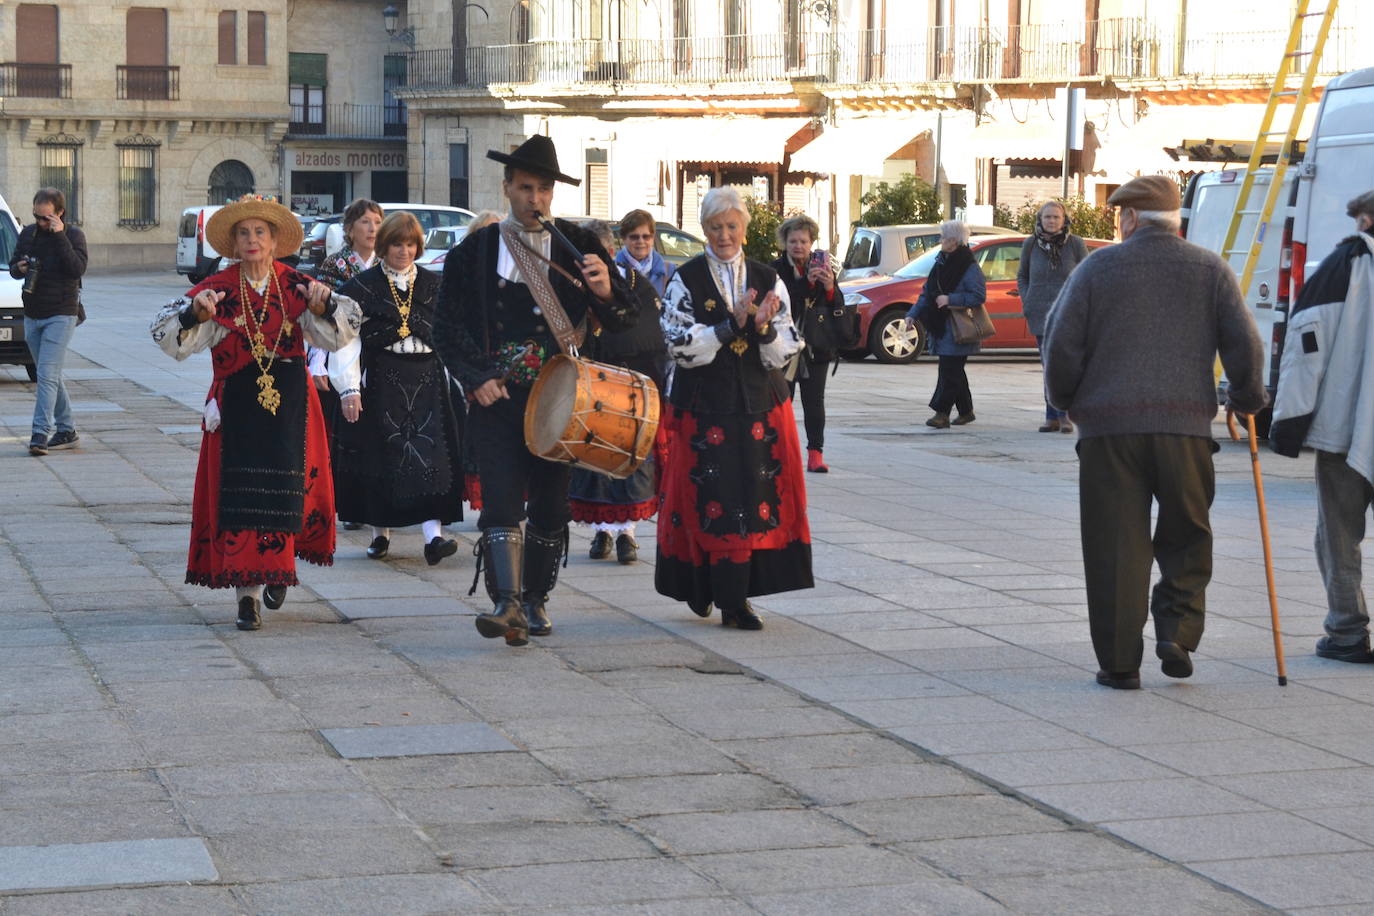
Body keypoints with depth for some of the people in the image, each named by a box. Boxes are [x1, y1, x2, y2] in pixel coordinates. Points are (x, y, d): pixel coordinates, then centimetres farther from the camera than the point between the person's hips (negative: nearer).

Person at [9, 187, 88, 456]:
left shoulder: (73, 235, -7)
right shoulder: (28, 233, 7)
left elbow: (77, 269, -20)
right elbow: (13, 266, 15)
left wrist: (60, 237, -23)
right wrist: (19, 269, -8)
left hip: (60, 315, -6)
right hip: (32, 315, 6)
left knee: (47, 375, -15)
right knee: (50, 376, 12)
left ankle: (40, 434, -18)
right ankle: (67, 431, 22)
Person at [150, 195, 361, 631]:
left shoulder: (295, 286, 4)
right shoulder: (217, 289, 0)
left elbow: (337, 336, 0)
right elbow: (172, 339, -6)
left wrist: (324, 306, -19)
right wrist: (194, 312, -26)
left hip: (289, 400, 1)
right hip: (237, 402, -1)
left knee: (284, 491, 1)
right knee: (239, 494, -6)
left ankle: (278, 566, 28)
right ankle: (248, 591, -3)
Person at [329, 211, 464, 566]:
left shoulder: (432, 286, 11)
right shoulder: (362, 287, 2)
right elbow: (347, 340, -3)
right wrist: (348, 388, -11)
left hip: (426, 380, 1)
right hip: (380, 381, -1)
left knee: (429, 453, -10)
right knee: (381, 454, 3)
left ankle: (434, 536, -18)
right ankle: (381, 533, 18)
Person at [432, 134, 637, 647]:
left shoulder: (576, 246, 6)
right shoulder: (475, 251, 4)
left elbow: (626, 319, 2)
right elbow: (447, 327, 6)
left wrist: (605, 290, -20)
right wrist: (475, 378, -8)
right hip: (497, 395, -1)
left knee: (550, 505, 6)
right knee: (502, 498, -14)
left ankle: (535, 601, 20)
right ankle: (507, 605, -21)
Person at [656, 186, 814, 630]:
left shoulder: (767, 280, 9)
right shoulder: (686, 281, 2)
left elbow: (786, 350, 5)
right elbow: (680, 346, -8)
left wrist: (764, 328, -15)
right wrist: (730, 327, -17)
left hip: (760, 404, 2)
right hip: (703, 406, -2)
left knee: (758, 498, -3)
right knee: (711, 498, -6)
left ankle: (736, 598, 4)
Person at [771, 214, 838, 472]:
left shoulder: (822, 267, 6)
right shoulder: (775, 270, -3)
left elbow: (838, 307, 5)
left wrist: (830, 287, -15)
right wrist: (807, 282, -29)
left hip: (815, 348, 2)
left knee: (814, 402, 2)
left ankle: (815, 453, 3)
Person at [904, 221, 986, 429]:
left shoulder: (970, 267, -10)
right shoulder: (941, 262, 14)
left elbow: (979, 296, -16)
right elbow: (927, 292, 19)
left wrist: (950, 299, -21)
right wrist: (913, 314, 9)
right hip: (940, 327, 8)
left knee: (950, 371, -10)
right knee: (954, 370, 12)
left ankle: (942, 412, -11)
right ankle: (966, 411, 22)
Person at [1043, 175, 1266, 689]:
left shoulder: (1098, 269, 4)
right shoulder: (1210, 271, 7)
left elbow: (1061, 343, 1)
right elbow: (1244, 345, 3)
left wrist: (1067, 401, 17)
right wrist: (1247, 400, 20)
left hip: (1109, 425, -1)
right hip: (1185, 425, 1)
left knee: (1116, 546, 3)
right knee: (1187, 537, 16)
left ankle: (1119, 661, 3)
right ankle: (1177, 632, 0)